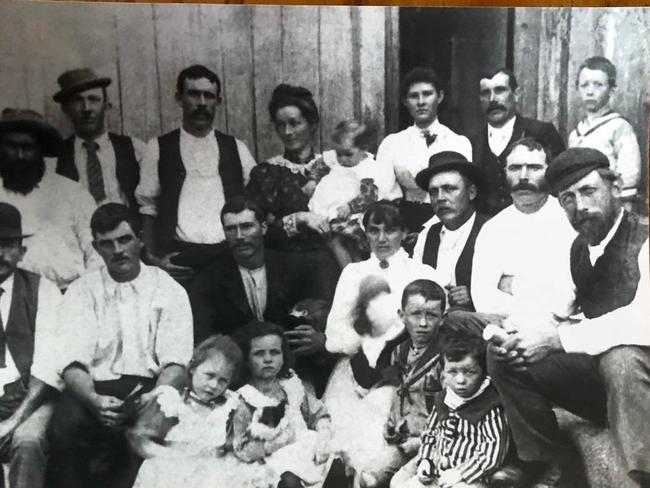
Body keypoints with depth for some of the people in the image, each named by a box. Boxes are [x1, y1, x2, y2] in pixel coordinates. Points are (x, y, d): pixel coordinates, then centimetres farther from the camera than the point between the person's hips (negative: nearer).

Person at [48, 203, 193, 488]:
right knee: (65, 424, -31)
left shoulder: (168, 290, 6)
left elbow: (175, 362, -3)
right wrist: (94, 400, -24)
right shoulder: (81, 292, 8)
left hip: (152, 387, 0)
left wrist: (154, 398, -25)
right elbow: (72, 361, -3)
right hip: (97, 388, 1)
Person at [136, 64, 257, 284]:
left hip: (229, 256, 1)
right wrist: (153, 256, -2)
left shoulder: (237, 148, 11)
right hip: (179, 259, -1)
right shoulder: (158, 148, 7)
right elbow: (147, 208, 9)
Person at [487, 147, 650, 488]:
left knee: (619, 356, -39)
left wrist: (556, 339, -33)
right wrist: (519, 335, -12)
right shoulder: (578, 249, 6)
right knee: (504, 357, -5)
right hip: (598, 371, 7)